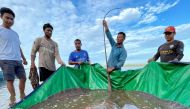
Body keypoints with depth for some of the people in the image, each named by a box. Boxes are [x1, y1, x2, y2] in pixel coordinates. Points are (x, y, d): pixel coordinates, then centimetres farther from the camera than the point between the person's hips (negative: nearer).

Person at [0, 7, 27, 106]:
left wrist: (24, 58, 21)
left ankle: (22, 95, 23)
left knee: (23, 78, 7)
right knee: (10, 80, -4)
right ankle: (12, 99, 9)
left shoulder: (15, 33, 20)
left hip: (18, 60, 6)